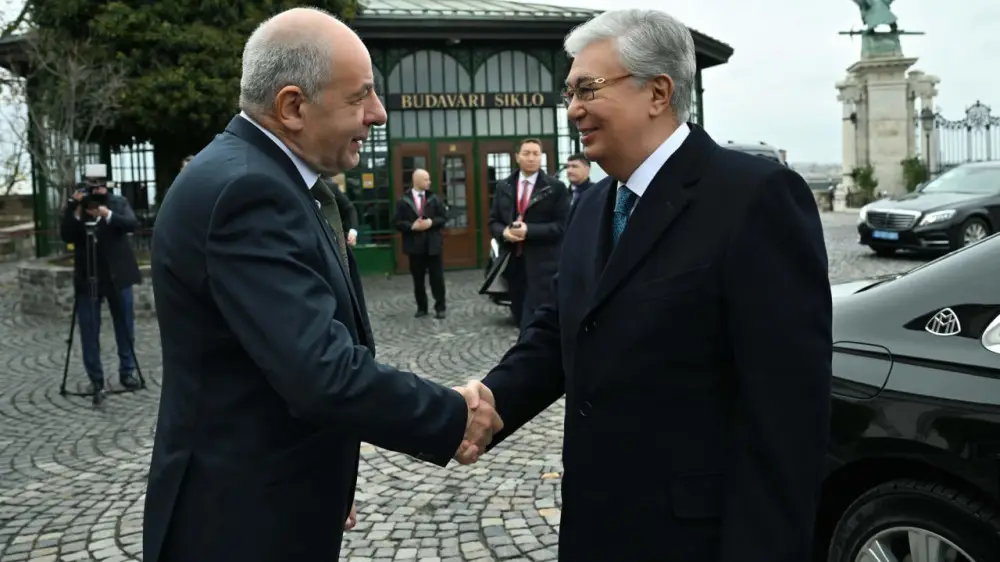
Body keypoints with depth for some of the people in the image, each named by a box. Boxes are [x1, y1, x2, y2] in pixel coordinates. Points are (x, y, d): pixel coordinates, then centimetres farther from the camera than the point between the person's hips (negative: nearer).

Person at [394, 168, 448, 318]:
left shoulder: (434, 199, 3)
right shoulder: (403, 201, -2)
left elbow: (444, 217, 3)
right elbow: (397, 222, -5)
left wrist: (431, 222, -14)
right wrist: (412, 226, -18)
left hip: (433, 244, 1)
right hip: (415, 245, -1)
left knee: (437, 278, 2)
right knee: (418, 279, 7)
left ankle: (440, 307, 10)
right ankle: (421, 307, 18)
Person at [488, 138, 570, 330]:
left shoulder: (556, 187, -2)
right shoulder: (503, 186, 12)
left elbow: (563, 225, -8)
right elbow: (493, 221, 14)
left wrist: (529, 230, -19)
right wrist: (504, 232, -10)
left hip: (542, 264, -5)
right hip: (513, 262, 5)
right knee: (521, 319, 12)